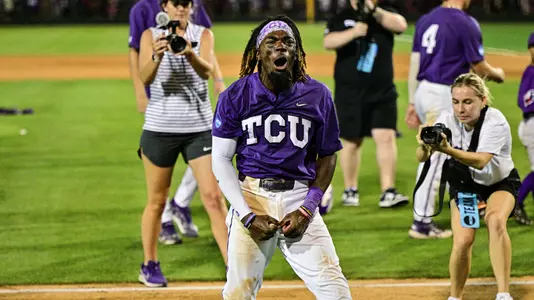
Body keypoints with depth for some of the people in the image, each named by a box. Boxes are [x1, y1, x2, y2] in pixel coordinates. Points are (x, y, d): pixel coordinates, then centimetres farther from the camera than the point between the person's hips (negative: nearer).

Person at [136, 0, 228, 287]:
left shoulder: (203, 35, 1)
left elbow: (206, 70, -18)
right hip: (159, 128, 0)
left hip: (199, 127, 0)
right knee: (157, 201, 8)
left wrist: (189, 54, -40)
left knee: (214, 197, -7)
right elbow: (145, 78, -15)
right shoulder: (151, 35, -1)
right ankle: (150, 266, 22)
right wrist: (157, 56, -36)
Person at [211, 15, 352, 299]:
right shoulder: (235, 96, 0)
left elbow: (327, 156, 11)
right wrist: (247, 215, -10)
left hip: (300, 198, 1)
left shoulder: (317, 95, 4)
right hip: (251, 197, -1)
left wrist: (307, 209, -3)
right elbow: (221, 159, 1)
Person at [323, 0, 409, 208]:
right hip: (349, 91, 0)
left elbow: (401, 25, -16)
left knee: (386, 137, -10)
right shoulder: (341, 18, 2)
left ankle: (388, 192, -10)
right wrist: (353, 32, -30)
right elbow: (328, 43, -15)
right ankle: (350, 191, 21)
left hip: (382, 91, 0)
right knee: (351, 141, 8)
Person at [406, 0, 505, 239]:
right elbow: (479, 68, -7)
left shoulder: (425, 20, 11)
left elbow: (414, 64, 11)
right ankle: (421, 223, -3)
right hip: (443, 96, -8)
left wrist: (412, 103, 15)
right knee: (435, 157, -4)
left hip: (422, 92, 8)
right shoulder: (465, 23, -11)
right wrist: (498, 75, 15)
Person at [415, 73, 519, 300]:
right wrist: (425, 146, -54)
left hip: (500, 182, -3)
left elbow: (480, 161, -44)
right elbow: (421, 158, -30)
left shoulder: (495, 122, -30)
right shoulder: (448, 120, -21)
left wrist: (447, 150, -59)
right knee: (463, 240, -18)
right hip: (464, 185, 3)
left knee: (495, 220, -33)